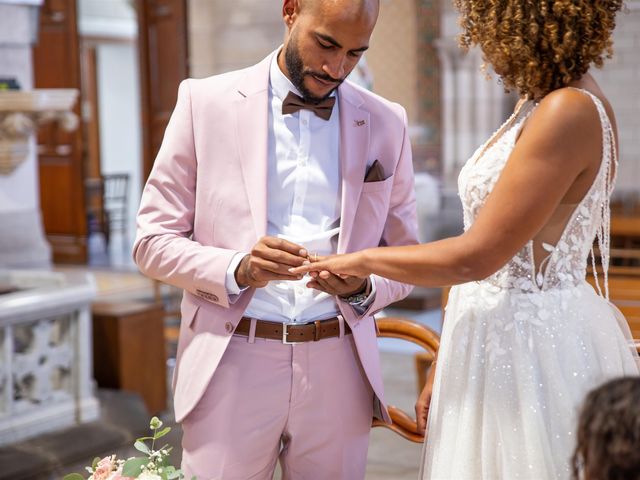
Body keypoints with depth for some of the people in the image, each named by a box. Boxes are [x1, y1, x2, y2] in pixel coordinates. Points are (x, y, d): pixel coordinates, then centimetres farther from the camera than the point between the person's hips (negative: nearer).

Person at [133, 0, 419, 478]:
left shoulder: (386, 123, 6)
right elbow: (153, 241, -1)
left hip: (339, 369, 2)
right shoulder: (206, 101, -1)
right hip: (231, 366, -2)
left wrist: (363, 288, -11)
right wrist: (237, 269, -19)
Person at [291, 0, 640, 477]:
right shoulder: (540, 105, 10)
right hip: (496, 341, 9)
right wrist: (444, 369, 14)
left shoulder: (570, 112, -19)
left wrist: (361, 261, -7)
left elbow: (475, 257, -20)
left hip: (534, 344, -9)